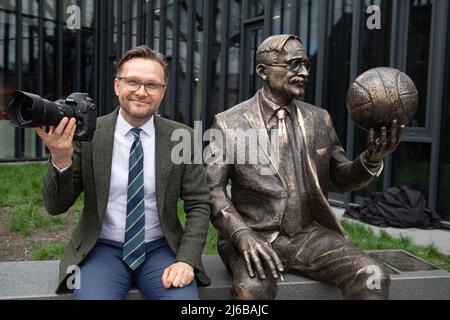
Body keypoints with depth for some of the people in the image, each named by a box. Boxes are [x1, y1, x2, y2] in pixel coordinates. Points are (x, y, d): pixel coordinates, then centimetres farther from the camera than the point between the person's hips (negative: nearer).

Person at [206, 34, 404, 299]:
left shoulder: (319, 118, 8)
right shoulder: (229, 123, -3)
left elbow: (344, 179, 12)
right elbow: (212, 189, -7)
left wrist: (371, 159, -10)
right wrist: (242, 235, -22)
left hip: (310, 234, 4)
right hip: (255, 235, -3)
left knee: (373, 276, -19)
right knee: (252, 287, -33)